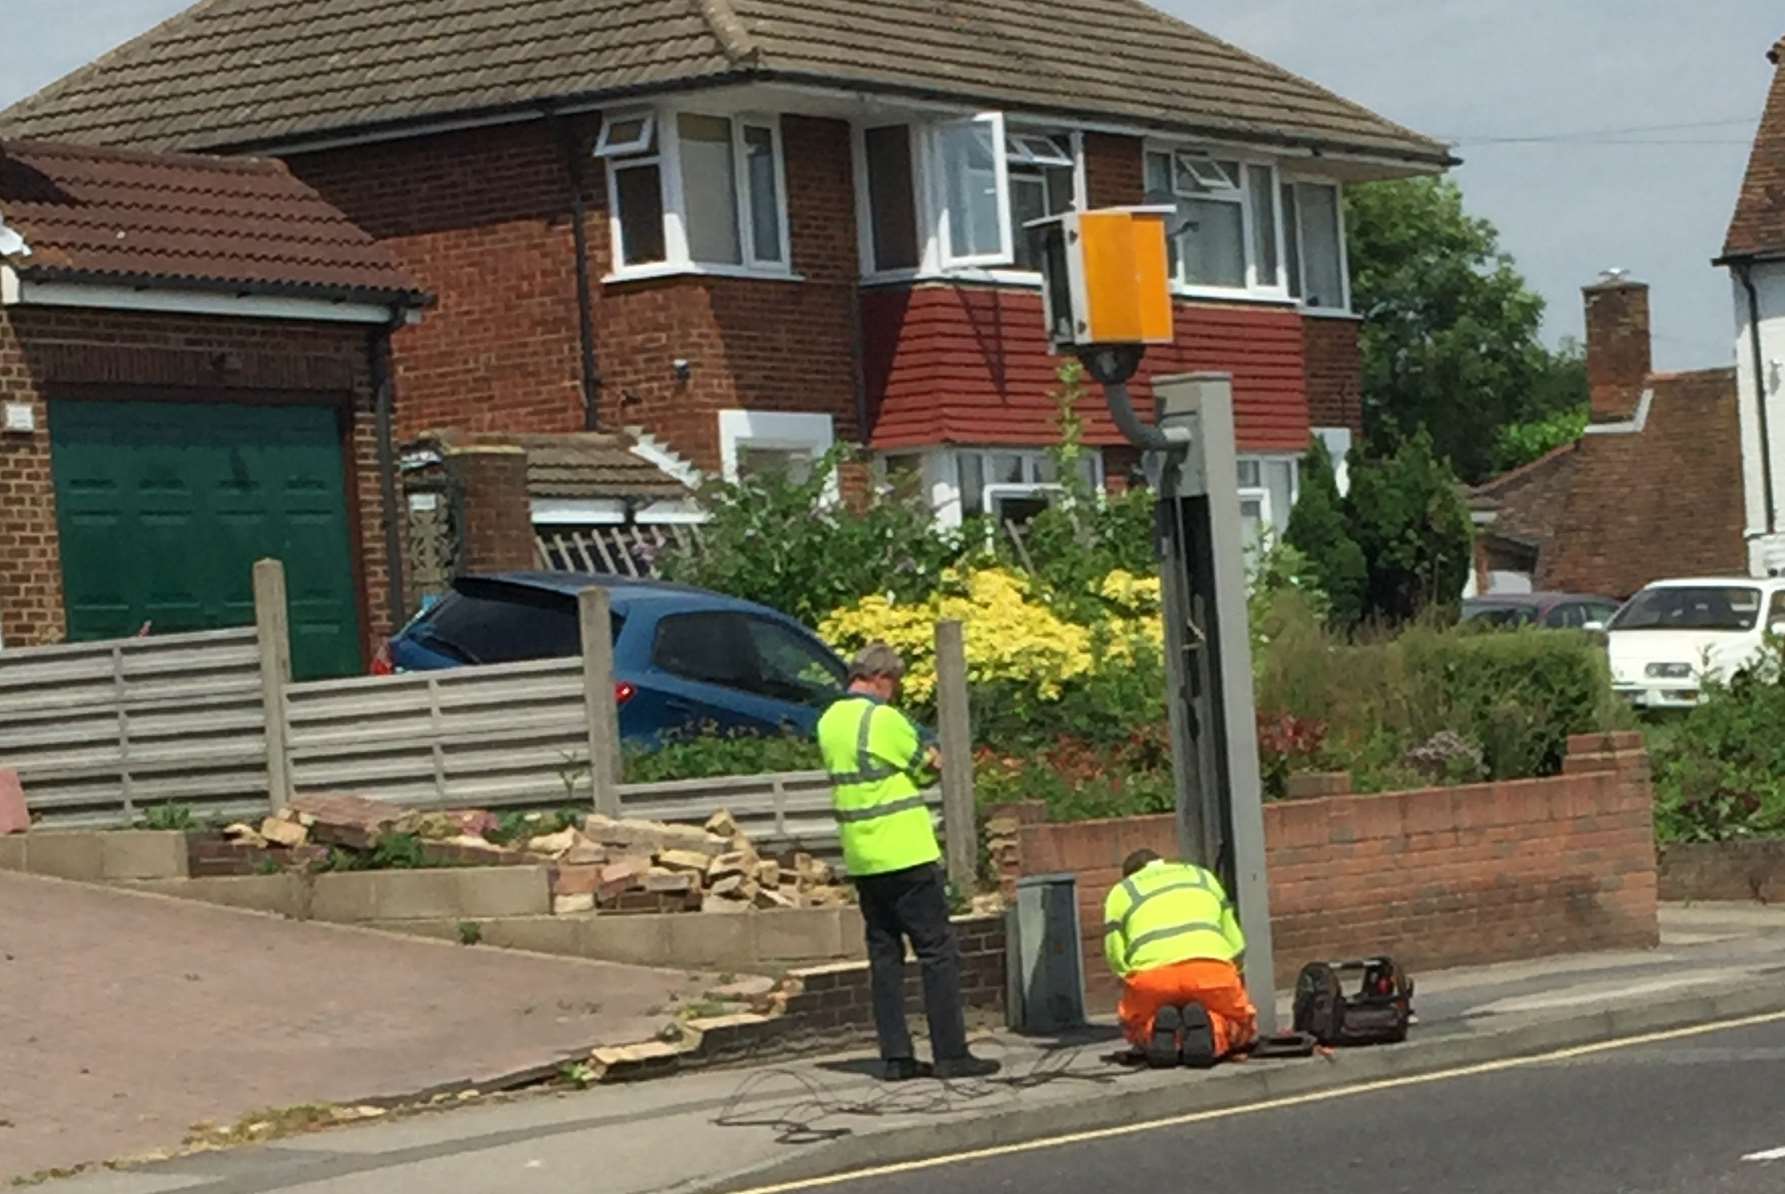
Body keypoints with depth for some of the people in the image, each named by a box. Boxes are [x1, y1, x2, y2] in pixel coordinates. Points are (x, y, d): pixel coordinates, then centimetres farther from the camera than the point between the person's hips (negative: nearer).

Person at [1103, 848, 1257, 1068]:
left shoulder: (1120, 893, 28)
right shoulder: (1202, 877, 34)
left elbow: (1117, 957, 14)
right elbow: (1235, 943, 28)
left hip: (1152, 975, 0)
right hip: (1211, 965, 0)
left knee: (1136, 1029, 30)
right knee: (1241, 1027, 24)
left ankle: (1157, 1029, -6)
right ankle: (1213, 1029, -11)